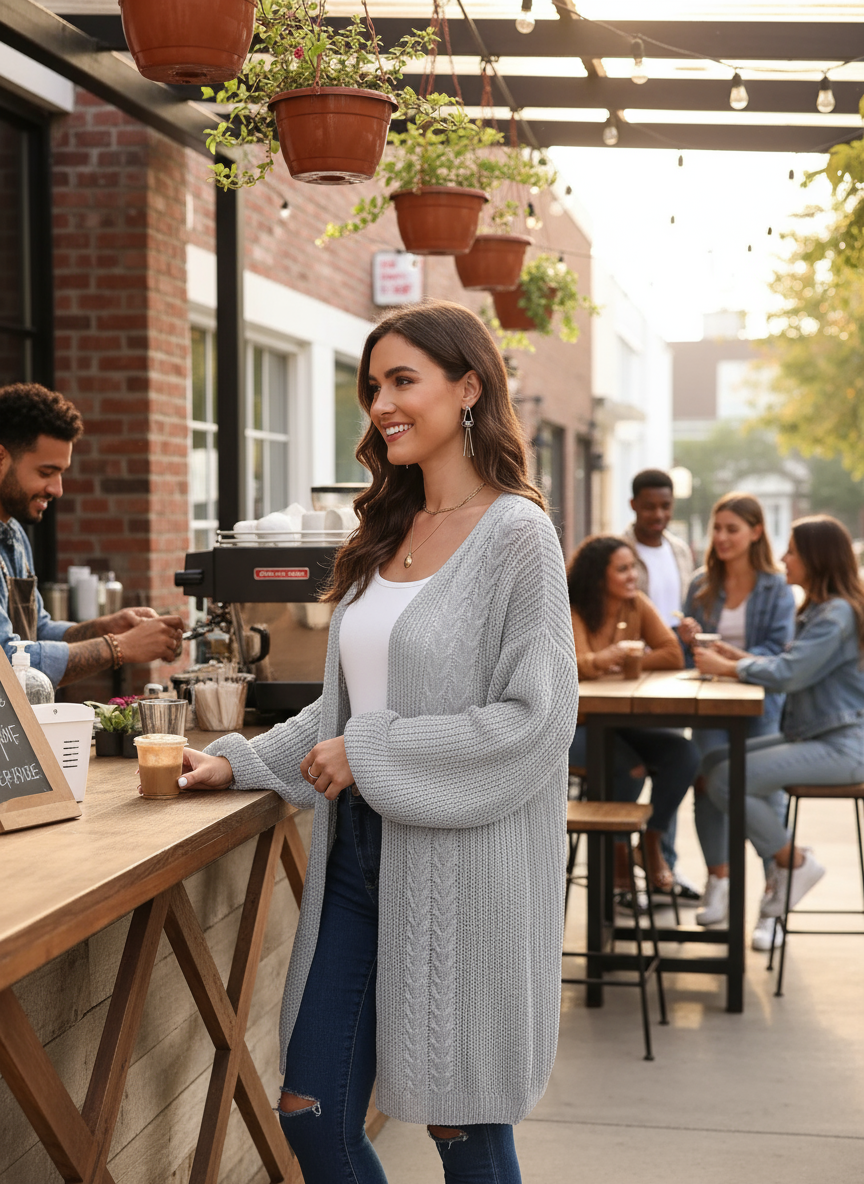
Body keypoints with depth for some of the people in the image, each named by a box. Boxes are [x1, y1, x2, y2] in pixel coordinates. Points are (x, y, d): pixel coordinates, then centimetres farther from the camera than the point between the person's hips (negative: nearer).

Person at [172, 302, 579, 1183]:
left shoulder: (514, 533, -9)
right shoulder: (386, 535, 13)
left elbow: (536, 720, -17)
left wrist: (371, 754, -16)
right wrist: (240, 762, 8)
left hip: (462, 866, -7)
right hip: (360, 854, 7)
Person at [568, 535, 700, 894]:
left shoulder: (637, 604, 3)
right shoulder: (572, 610, -10)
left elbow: (673, 655, -4)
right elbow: (573, 666, -27)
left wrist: (625, 662, -15)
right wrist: (602, 659, -48)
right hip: (578, 724, -5)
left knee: (684, 753, -18)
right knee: (628, 767, -32)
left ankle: (651, 843, 0)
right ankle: (616, 849, -5)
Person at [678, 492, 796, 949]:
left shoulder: (776, 588, 0)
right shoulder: (701, 584, 11)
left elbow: (779, 649, -9)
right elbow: (685, 654, 15)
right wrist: (687, 638, -7)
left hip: (761, 702, -3)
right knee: (706, 782, -7)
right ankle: (718, 882, 15)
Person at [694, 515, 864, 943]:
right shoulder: (817, 609, 15)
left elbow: (789, 672, -24)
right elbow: (794, 667, 16)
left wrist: (728, 667, -12)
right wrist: (740, 658, 4)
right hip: (810, 735, 10)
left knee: (726, 781, -19)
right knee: (715, 761, 7)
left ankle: (794, 862, 0)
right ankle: (783, 861, 11)